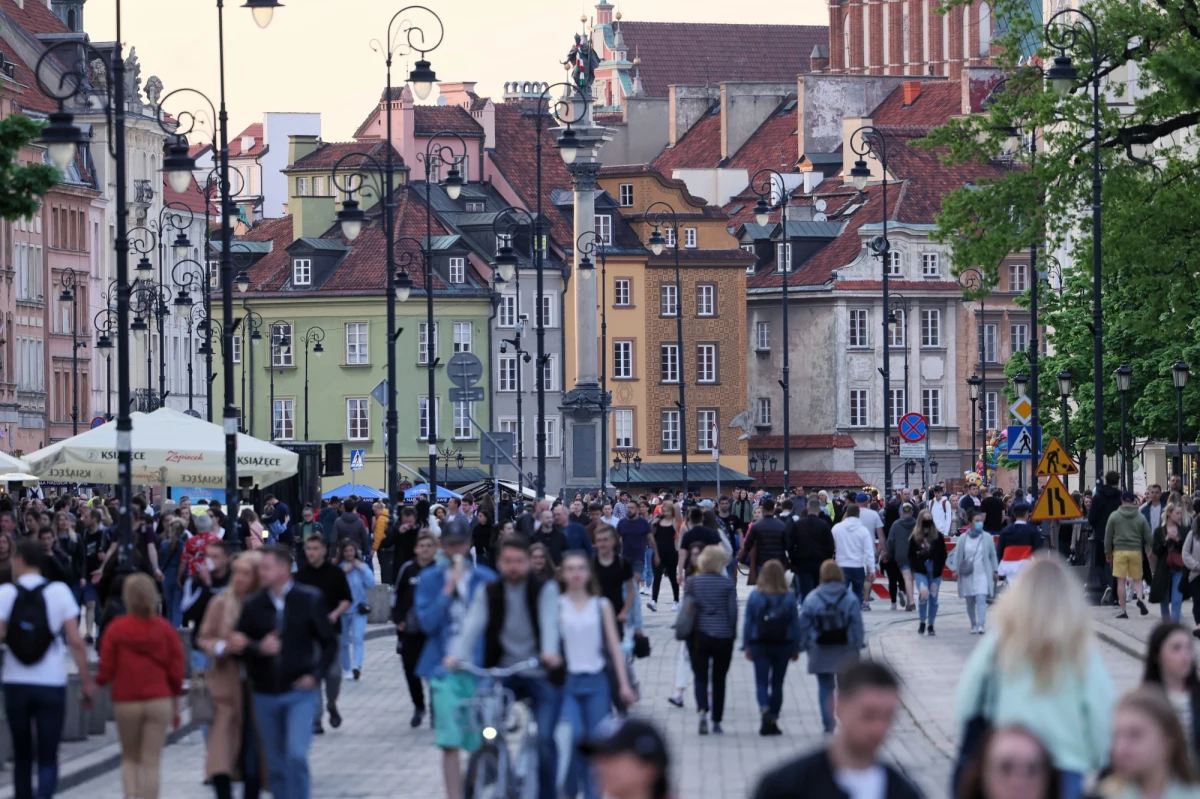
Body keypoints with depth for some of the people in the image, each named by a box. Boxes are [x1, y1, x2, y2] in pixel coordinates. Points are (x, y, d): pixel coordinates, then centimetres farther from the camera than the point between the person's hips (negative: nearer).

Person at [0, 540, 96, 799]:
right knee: (48, 758, 0)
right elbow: (76, 641, -6)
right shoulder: (59, 591, -3)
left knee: (22, 756, 15)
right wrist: (87, 682, -1)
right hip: (51, 685, -1)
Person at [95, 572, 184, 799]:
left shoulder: (116, 628, -6)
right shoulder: (166, 629, -1)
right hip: (159, 701, 0)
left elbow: (106, 669, -5)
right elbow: (176, 670, 1)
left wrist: (97, 682, 17)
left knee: (129, 758, 16)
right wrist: (175, 700, 14)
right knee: (151, 762, 2)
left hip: (125, 701, 0)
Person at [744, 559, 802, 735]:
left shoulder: (755, 596, -6)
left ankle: (765, 710, -24)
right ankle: (773, 721, 12)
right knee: (777, 683, 10)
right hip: (783, 646, 1)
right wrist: (796, 648, 7)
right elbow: (795, 624, -2)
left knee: (761, 682, 2)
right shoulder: (788, 598, -5)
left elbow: (748, 622, -3)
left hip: (760, 645, -1)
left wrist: (747, 646, 4)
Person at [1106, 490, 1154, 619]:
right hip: (1136, 551, 1)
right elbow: (1148, 537, 4)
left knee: (1121, 581, 2)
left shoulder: (1114, 516, 0)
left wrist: (1108, 552, 15)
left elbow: (1108, 536, 4)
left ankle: (1123, 610, 3)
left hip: (1119, 551, -1)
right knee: (1137, 578, 13)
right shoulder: (1140, 517, 2)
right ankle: (1139, 598, -15)